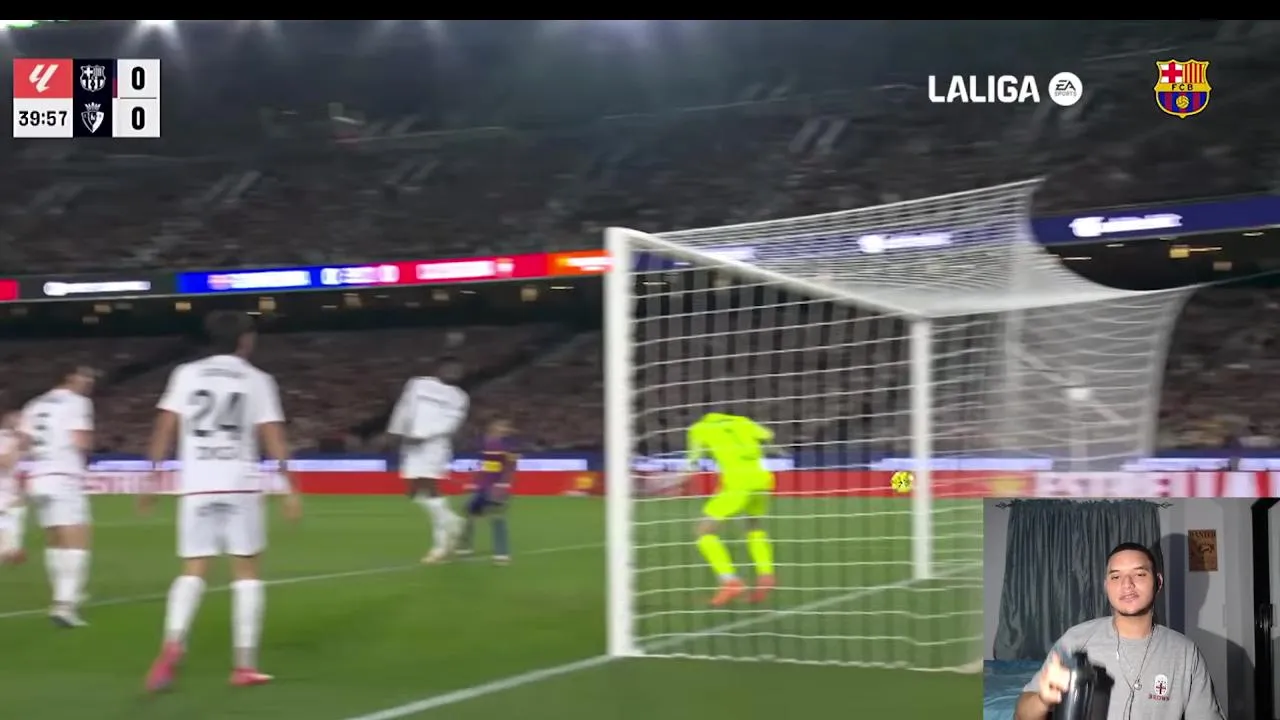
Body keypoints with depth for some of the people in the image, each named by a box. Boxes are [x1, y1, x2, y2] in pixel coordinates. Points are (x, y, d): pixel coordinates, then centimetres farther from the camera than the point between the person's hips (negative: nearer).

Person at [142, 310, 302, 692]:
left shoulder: (186, 374, 8)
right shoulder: (256, 380, 4)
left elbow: (165, 428, 4)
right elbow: (273, 438, -1)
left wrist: (155, 477, 10)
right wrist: (291, 488, 2)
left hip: (196, 485, 2)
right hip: (240, 484, -2)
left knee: (193, 571, 7)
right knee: (246, 571, 8)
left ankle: (172, 646, -16)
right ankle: (244, 664, 6)